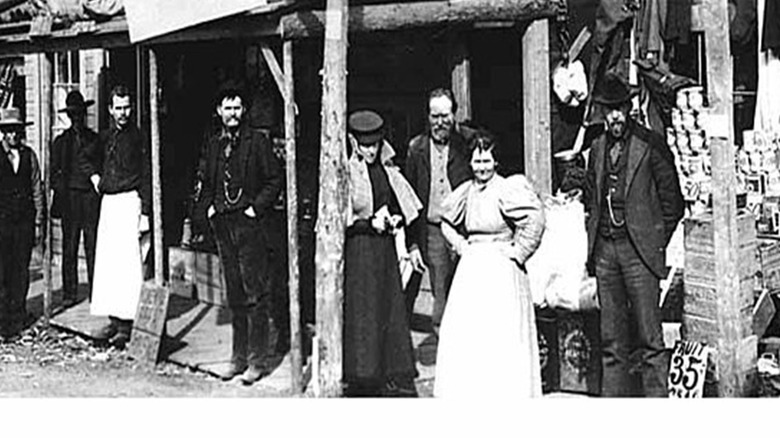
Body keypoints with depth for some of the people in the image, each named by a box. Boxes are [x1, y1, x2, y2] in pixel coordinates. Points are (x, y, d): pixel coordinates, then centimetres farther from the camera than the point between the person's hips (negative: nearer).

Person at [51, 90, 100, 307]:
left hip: (91, 197, -1)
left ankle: (95, 292, 4)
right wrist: (61, 188, -2)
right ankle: (69, 293, 5)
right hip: (69, 198, 1)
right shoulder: (61, 141, 11)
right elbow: (54, 172, 12)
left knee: (93, 246, -2)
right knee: (69, 247, 0)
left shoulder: (96, 139, 9)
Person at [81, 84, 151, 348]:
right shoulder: (105, 137, 12)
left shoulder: (138, 137, -5)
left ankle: (125, 326, -11)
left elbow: (146, 177, -8)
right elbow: (85, 157, 32)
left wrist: (145, 213, -14)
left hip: (130, 201, -7)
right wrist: (94, 176, 14)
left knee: (127, 263, -11)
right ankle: (113, 321, 11)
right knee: (105, 262, 6)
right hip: (108, 202, 7)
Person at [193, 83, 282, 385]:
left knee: (255, 294, -4)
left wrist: (257, 207, -10)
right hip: (222, 224, 5)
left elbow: (274, 179, -3)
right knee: (234, 295, 11)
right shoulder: (211, 143, 11)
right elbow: (204, 180, 22)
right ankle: (239, 357, 17)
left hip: (249, 224, -5)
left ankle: (256, 360, 0)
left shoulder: (257, 142, -4)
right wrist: (207, 207, 8)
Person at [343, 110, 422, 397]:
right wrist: (371, 223, -18)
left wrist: (395, 219, -1)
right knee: (362, 313, -5)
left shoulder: (387, 171, 11)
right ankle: (362, 377, 1)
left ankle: (395, 377, 11)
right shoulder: (346, 172, -6)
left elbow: (405, 206, 19)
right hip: (358, 251, -5)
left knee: (392, 310, 5)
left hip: (385, 248, 6)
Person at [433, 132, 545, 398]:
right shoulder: (466, 192, 8)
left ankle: (507, 393, 2)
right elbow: (447, 222, 25)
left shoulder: (506, 190, -11)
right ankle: (468, 392, 14)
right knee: (464, 334, 6)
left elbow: (535, 219, -22)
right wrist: (461, 246, 12)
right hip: (471, 269, 6)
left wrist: (518, 252, -15)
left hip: (501, 270, -6)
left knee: (502, 335, -4)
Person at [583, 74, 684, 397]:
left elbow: (672, 200, -1)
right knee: (611, 338, 9)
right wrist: (593, 239, 12)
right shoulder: (596, 147, 14)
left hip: (638, 250, -5)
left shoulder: (650, 145, -3)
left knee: (649, 336, -5)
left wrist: (658, 241, -2)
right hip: (604, 250, 5)